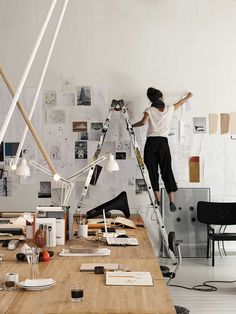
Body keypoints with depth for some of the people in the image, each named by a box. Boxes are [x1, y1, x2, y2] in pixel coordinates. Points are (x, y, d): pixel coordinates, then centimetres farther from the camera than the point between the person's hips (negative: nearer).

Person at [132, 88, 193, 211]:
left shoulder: (149, 110, 2)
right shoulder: (169, 109, 9)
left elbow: (143, 122, -16)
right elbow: (180, 103, 28)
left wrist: (132, 125, 1)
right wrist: (188, 97, 47)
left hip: (151, 142, -1)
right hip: (163, 142, 1)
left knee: (153, 172, 6)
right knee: (167, 171, 1)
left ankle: (158, 200, 6)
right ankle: (172, 201, -7)